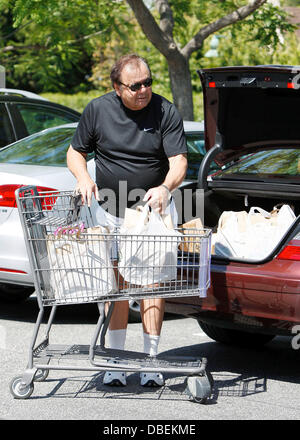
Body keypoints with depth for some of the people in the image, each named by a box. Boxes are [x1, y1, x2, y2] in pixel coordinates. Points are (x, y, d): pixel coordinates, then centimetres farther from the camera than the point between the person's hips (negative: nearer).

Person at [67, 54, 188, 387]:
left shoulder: (166, 112, -7)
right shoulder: (97, 110, -2)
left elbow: (179, 161, -12)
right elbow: (75, 153, 8)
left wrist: (165, 187, -33)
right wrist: (83, 178, -14)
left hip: (152, 213, -1)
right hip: (110, 213, 1)